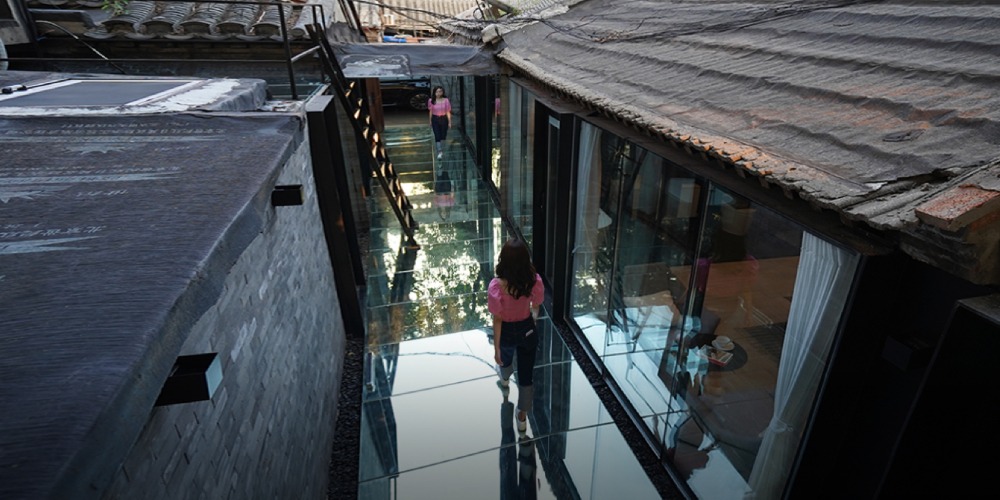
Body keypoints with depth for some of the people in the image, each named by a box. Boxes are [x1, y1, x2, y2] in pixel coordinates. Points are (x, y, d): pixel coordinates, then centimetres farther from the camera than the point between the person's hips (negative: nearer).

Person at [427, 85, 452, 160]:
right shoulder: (431, 101, -4)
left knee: (443, 136, 12)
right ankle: (439, 152, -7)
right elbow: (431, 112, 6)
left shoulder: (446, 100, -8)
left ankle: (442, 150, 30)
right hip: (435, 119, 0)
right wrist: (430, 122, 10)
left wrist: (449, 122, -2)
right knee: (437, 136, -7)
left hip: (444, 119, 0)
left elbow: (448, 112, -3)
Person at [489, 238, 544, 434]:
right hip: (527, 329, 1)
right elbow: (536, 307, -4)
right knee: (526, 374, 17)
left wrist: (496, 348, -9)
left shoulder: (496, 286, -31)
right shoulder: (534, 280, -23)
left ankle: (505, 381, 69)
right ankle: (522, 417, 34)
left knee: (505, 357, 35)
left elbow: (497, 320, -22)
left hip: (507, 331, 0)